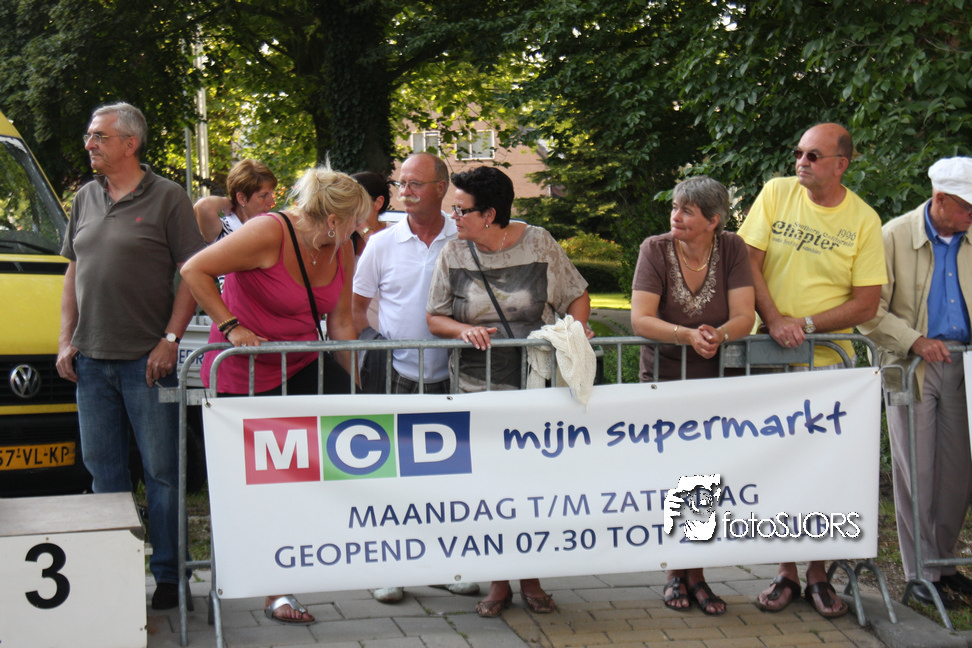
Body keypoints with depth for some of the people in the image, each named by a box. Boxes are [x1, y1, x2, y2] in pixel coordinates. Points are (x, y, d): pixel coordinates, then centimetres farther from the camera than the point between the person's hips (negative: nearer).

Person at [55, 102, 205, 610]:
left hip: (147, 359, -5)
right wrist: (66, 340, 9)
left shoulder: (168, 199, -3)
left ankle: (168, 574, 9)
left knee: (161, 471, 0)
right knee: (103, 469, 11)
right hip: (91, 359, 6)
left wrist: (170, 340, -12)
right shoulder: (85, 199, 13)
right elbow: (73, 273, 18)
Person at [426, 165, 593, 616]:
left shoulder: (539, 244, 0)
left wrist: (576, 329, -9)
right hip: (478, 389, 1)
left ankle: (531, 579, 18)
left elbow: (577, 296, 9)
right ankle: (498, 583, 15)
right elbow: (435, 319, 6)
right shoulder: (453, 254, 3)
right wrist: (463, 329, -14)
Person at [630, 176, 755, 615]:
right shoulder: (655, 249, -9)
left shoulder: (732, 250, -5)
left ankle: (697, 575, 14)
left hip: (715, 381, 1)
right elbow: (640, 320, -18)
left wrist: (719, 334, -33)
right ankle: (674, 573, 16)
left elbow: (744, 316, -11)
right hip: (663, 379, -1)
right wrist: (687, 335, -34)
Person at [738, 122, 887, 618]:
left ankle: (818, 574, 15)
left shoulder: (863, 220, -3)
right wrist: (774, 320, -14)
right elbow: (748, 261, -2)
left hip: (829, 359, -1)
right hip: (771, 355, 1)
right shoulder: (776, 193, 0)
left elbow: (867, 303, -4)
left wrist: (807, 324, -14)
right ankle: (786, 572, 16)